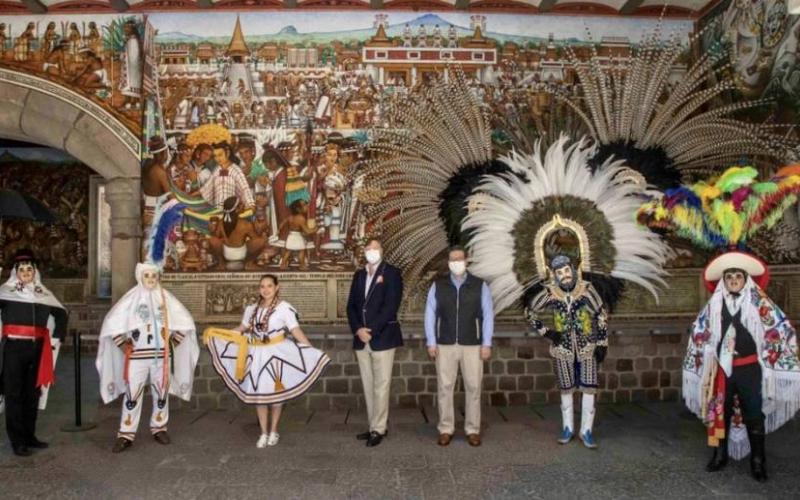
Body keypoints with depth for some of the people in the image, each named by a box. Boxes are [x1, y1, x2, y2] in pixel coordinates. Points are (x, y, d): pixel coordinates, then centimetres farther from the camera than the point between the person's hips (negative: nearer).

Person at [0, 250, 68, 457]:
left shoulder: (43, 293, 11)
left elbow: (61, 313, 23)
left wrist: (58, 336, 13)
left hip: (37, 348, 4)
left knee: (32, 393, 11)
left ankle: (29, 436, 22)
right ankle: (17, 441, 5)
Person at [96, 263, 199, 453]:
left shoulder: (166, 298, 4)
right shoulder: (131, 298, -1)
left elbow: (184, 321, 8)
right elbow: (112, 323, -1)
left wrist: (172, 342, 1)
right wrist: (123, 346, -5)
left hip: (161, 355, 2)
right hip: (137, 356, -2)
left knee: (161, 393, 9)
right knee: (132, 394, -2)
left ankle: (159, 428, 23)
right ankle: (126, 435, 5)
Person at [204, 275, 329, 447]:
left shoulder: (284, 308, -13)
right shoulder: (252, 309, 5)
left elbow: (296, 331, -17)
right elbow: (241, 329, 15)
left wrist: (312, 351, -26)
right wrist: (214, 333, 16)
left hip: (277, 353, -4)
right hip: (257, 354, 4)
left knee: (275, 392, 6)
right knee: (258, 393, 6)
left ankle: (273, 431, 25)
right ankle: (263, 433, 19)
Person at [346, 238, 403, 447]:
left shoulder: (391, 273, -3)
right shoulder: (359, 275, 14)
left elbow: (391, 305, -13)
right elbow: (351, 305, 10)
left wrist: (371, 331, -16)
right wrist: (358, 329, -6)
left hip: (382, 337, -6)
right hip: (361, 339, 6)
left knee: (380, 385, -3)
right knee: (368, 386, 10)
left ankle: (378, 429, 5)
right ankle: (374, 426, 19)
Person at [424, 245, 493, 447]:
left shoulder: (480, 285, 1)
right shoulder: (437, 286, 4)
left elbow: (488, 315, 1)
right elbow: (430, 314, 4)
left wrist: (487, 343, -4)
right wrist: (431, 342, -2)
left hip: (472, 345, 0)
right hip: (445, 345, 1)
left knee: (473, 388, 4)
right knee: (444, 387, 4)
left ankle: (473, 430, 16)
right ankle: (446, 429, 15)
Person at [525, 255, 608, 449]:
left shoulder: (587, 289, -15)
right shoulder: (549, 293, -14)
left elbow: (601, 316, -4)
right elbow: (529, 311, 0)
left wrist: (602, 344, -3)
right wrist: (546, 333, -5)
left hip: (587, 347, 0)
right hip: (563, 349, 0)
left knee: (589, 389, -1)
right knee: (566, 389, 11)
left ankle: (586, 431, 14)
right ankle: (568, 428, 26)